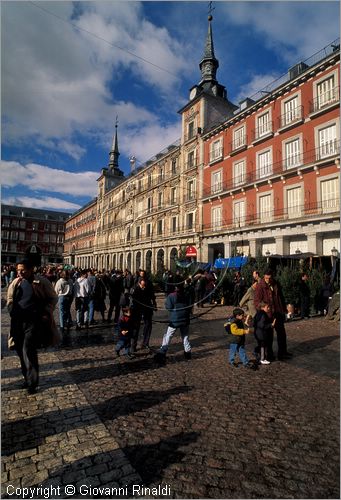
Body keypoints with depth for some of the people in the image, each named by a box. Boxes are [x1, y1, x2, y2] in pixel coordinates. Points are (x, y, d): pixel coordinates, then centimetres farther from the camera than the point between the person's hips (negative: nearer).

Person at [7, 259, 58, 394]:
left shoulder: (42, 282, -6)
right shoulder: (15, 283, 7)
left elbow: (53, 298, 0)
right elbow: (10, 300, 19)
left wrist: (47, 312, -11)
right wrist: (12, 311, 1)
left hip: (34, 321, -5)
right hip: (18, 321, 5)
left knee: (28, 350, -11)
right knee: (20, 350, 12)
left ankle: (32, 382, 5)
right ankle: (27, 377, 32)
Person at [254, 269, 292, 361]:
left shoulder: (276, 285, 4)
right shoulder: (260, 287, -13)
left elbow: (281, 297, 14)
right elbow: (257, 301, -14)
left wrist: (284, 310, 13)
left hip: (278, 313, 5)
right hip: (267, 315, -5)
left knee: (281, 333, 14)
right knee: (269, 335, 7)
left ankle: (282, 352, 30)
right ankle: (269, 355, 22)